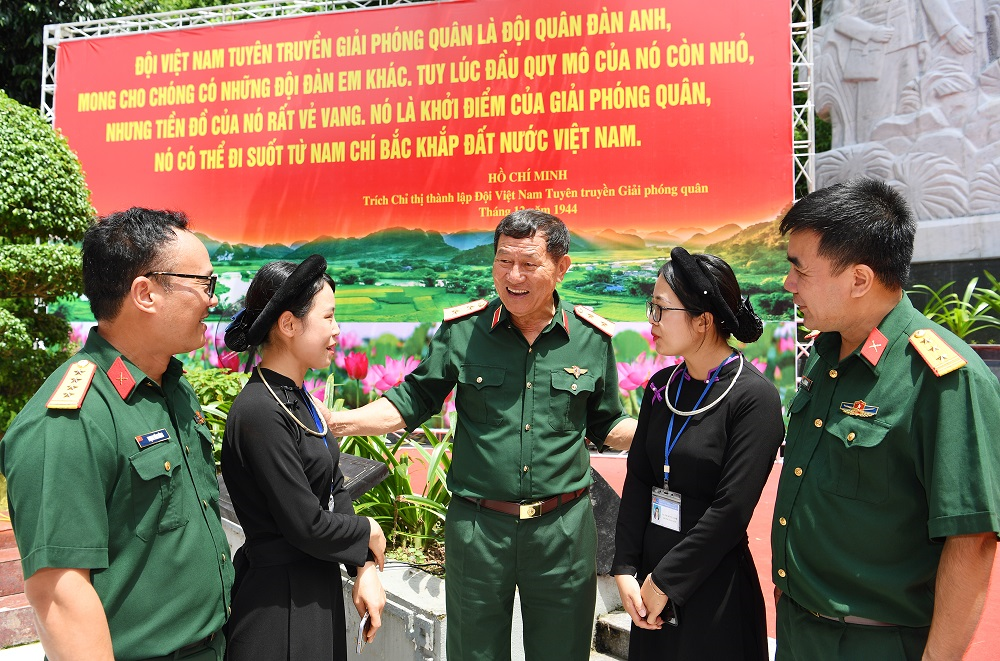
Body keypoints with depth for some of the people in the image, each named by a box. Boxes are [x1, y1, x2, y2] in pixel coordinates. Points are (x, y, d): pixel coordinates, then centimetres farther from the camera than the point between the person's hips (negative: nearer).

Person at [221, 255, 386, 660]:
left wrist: (365, 569, -3)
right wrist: (369, 535, -5)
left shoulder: (297, 398, 5)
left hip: (317, 588, 8)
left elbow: (335, 491, 5)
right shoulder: (259, 412, -24)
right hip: (280, 604, -8)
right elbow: (306, 525, -22)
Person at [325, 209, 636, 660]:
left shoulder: (593, 339, -1)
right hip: (477, 526, 0)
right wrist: (336, 421, -10)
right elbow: (413, 401, 2)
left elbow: (607, 426, 10)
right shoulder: (462, 331, -4)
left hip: (564, 527, 1)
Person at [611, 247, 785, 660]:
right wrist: (625, 569, -4)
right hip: (651, 574, 5)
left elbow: (731, 510, -18)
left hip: (712, 583, -5)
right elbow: (637, 480, 2)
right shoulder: (661, 387, 2)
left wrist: (665, 581, -14)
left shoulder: (754, 397, -16)